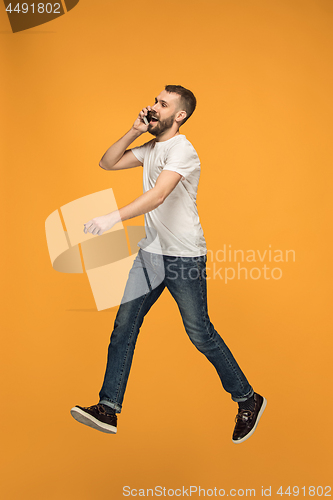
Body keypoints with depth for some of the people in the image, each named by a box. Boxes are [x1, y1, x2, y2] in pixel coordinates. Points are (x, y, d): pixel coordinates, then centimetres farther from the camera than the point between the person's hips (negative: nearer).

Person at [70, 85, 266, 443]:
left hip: (184, 256, -8)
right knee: (124, 325, 3)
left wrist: (114, 217, -39)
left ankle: (248, 400, 21)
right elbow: (108, 163, 14)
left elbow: (157, 196, -29)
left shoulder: (182, 150, -14)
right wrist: (133, 132, 2)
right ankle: (108, 409, 12)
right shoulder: (151, 148, 14)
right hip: (151, 252, 8)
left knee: (200, 333, 0)